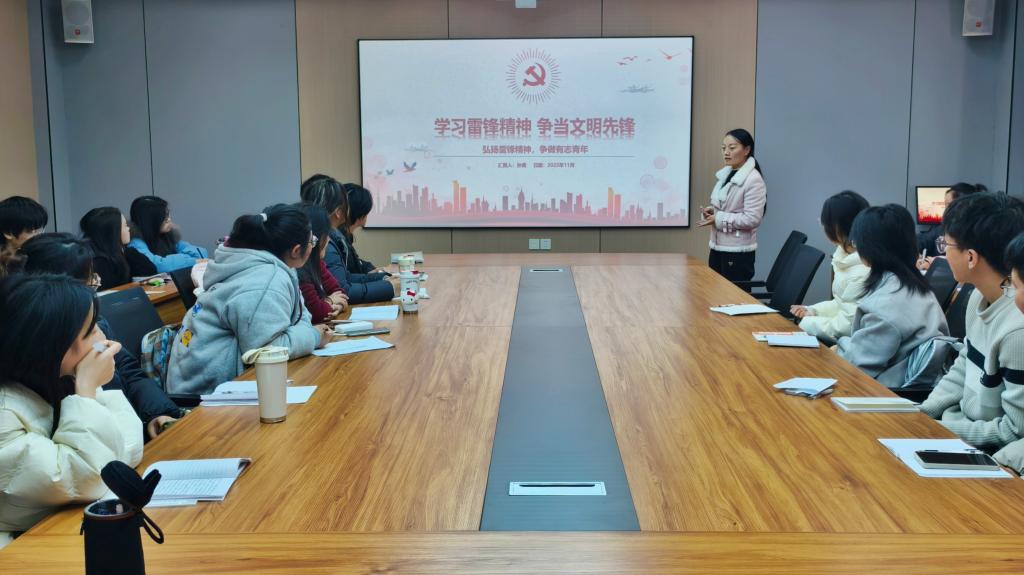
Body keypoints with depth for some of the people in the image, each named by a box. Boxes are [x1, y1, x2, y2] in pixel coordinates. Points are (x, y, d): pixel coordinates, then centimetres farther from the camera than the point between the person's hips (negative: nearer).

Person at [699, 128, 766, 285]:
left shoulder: (753, 179, -15)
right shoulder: (725, 174, 11)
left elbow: (752, 219, -20)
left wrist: (719, 219, -19)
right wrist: (711, 211, -1)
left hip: (738, 251, -8)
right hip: (717, 247, 8)